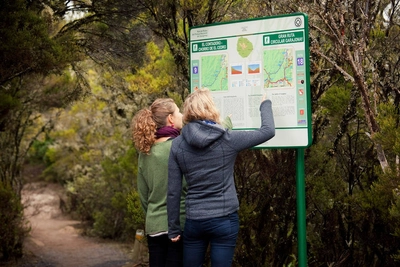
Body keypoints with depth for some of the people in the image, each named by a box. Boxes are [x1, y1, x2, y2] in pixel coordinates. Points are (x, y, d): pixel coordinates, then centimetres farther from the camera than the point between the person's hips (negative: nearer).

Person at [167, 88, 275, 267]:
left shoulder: (178, 144, -3)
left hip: (193, 221, 2)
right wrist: (265, 104, 20)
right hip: (224, 220, -2)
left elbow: (173, 191, -2)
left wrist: (173, 228, 7)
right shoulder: (228, 140, -9)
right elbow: (268, 131, 2)